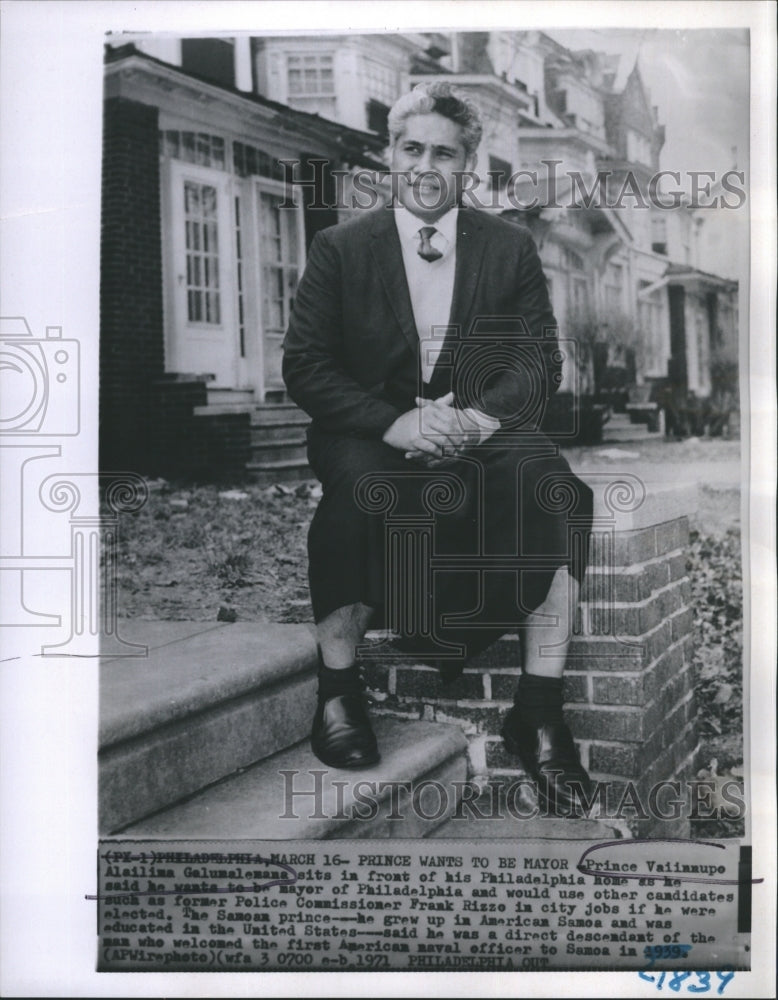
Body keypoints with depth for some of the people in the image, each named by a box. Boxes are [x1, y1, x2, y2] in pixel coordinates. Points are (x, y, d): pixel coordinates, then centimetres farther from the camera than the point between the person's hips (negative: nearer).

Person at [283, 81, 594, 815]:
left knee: (556, 492, -28)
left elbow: (539, 360, 4)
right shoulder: (339, 247, 5)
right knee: (356, 491, -36)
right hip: (369, 428, -1)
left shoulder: (511, 247, 9)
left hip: (484, 423, 2)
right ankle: (337, 689, -15)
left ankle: (539, 713, -17)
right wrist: (393, 422, -18)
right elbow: (305, 366, -2)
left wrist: (481, 415, -17)